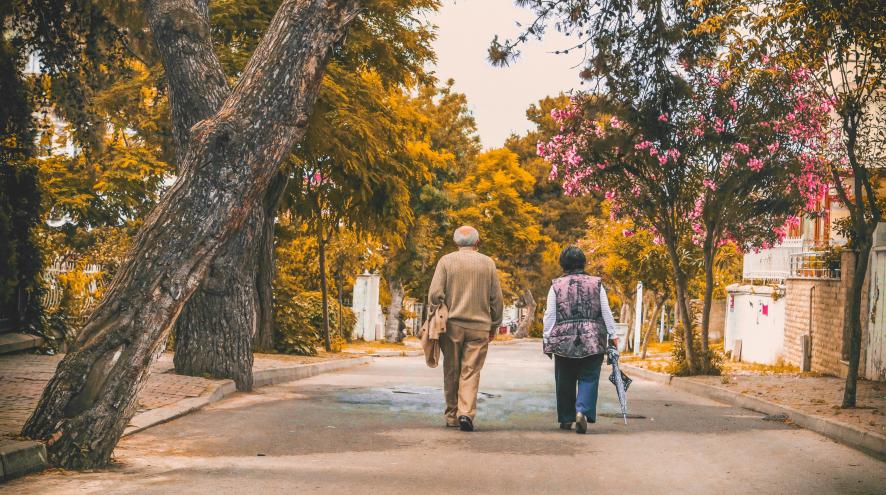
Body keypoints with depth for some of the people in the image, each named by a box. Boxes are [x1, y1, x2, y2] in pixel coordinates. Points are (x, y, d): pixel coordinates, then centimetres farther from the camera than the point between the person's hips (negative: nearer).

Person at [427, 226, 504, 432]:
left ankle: (451, 416, 17)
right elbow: (496, 298, 6)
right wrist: (494, 325, 15)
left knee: (451, 372, 10)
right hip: (479, 326, 0)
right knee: (471, 372, 1)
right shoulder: (488, 263, 4)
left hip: (452, 325, 0)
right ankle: (467, 413, -14)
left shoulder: (446, 261, 0)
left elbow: (435, 293, -7)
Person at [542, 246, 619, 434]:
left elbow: (550, 316, 1)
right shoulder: (596, 284, 4)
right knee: (588, 378, 2)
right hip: (593, 340, 0)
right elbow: (606, 313, 5)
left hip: (563, 340, 0)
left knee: (565, 381, 11)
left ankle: (566, 419, 17)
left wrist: (547, 340, 7)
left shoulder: (556, 286, 2)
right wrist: (613, 335, 10)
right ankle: (583, 411, -19)